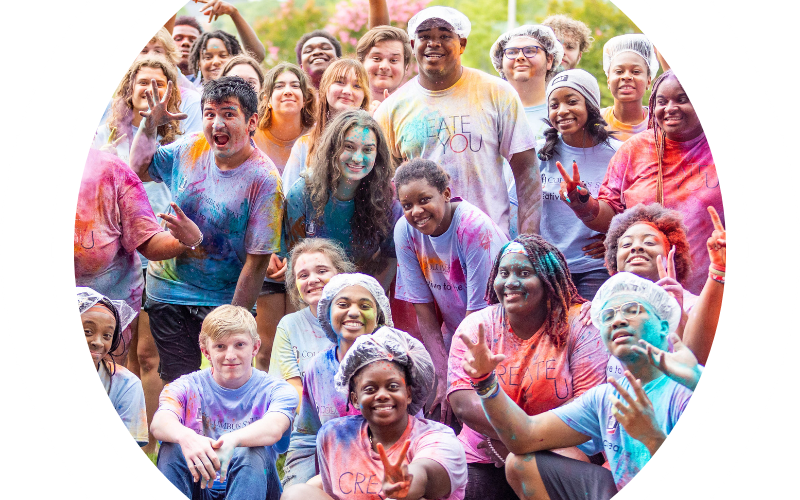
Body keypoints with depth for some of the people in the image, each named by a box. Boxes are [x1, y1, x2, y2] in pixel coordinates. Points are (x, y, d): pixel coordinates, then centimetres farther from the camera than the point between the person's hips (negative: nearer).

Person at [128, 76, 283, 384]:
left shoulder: (264, 181, -17)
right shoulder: (190, 149, -1)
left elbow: (257, 261, -17)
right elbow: (138, 170, 18)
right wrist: (150, 124, 2)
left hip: (223, 303, -4)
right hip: (168, 289, 4)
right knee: (176, 384, 7)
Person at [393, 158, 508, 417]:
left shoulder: (475, 227, -23)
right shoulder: (405, 231, -9)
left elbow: (479, 311, -21)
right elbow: (423, 307, -7)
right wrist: (443, 377, -13)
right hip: (455, 338, 4)